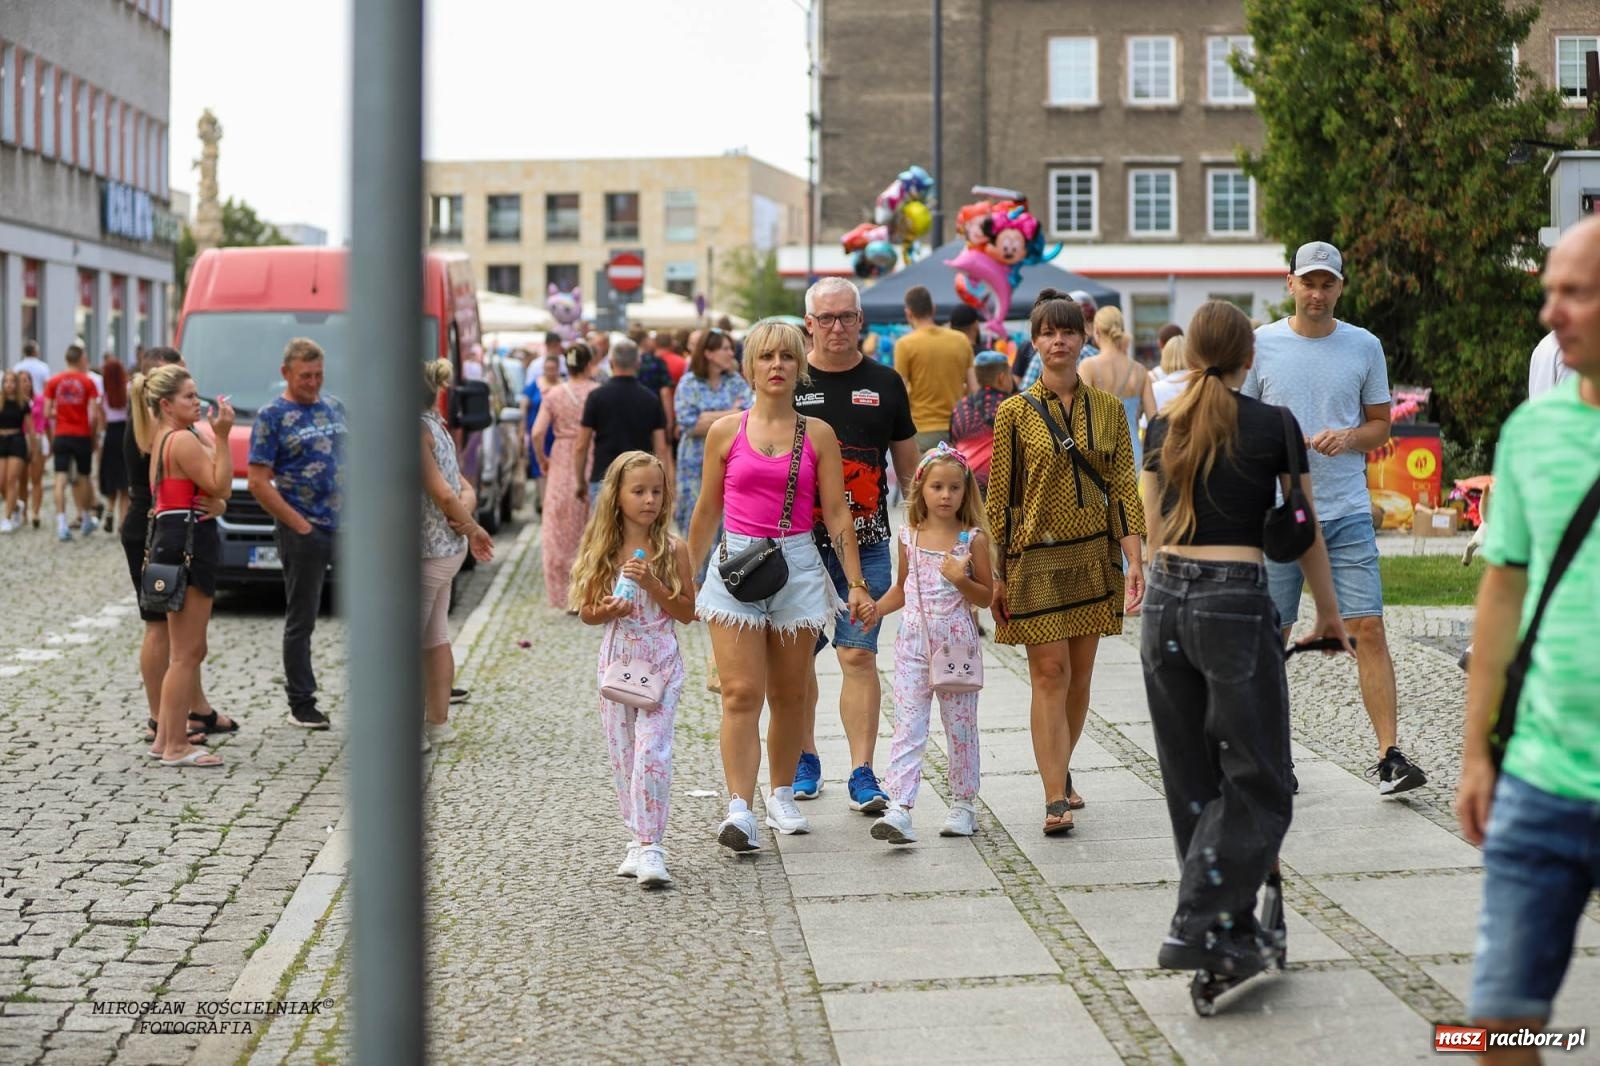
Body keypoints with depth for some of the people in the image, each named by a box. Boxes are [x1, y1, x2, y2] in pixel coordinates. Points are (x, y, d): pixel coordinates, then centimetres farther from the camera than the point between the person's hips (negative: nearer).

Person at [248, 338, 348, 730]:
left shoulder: (334, 407, 13)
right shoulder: (272, 416, -5)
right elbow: (259, 483, -10)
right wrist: (300, 524, -12)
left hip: (346, 528, 6)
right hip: (303, 533, -5)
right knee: (301, 620, 3)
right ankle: (301, 704, 13)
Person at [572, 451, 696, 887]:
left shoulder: (672, 549, -3)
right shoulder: (602, 550, 3)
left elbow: (687, 612, -4)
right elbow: (586, 611, 8)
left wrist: (651, 582, -16)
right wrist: (607, 612, -13)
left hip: (661, 663, -3)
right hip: (616, 662, 3)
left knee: (652, 752, -14)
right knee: (622, 757, 8)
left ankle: (651, 847, -14)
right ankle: (639, 839, 20)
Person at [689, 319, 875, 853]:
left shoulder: (818, 434, 5)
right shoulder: (725, 432, 4)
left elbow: (836, 513, 4)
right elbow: (707, 510, 12)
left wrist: (857, 584, 0)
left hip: (797, 568, 1)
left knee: (788, 694, 9)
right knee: (741, 693, -11)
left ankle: (781, 797, 25)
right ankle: (739, 809, -15)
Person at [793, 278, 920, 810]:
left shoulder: (884, 384, 8)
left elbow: (909, 467, 13)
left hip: (867, 542, 0)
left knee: (858, 655, -4)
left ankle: (862, 773, -1)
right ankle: (804, 760, 25)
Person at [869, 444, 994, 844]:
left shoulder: (973, 538, -4)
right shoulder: (910, 536, 5)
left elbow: (987, 596, 0)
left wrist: (960, 579, -18)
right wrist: (873, 609, 3)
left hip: (957, 644, -2)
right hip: (914, 643, 2)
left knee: (960, 727, 8)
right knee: (907, 728, -5)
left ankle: (963, 805, 22)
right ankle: (899, 810, -11)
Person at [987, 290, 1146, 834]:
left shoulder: (1108, 409, 7)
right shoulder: (1015, 413, -1)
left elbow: (1122, 487, 5)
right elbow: (999, 496, 0)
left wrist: (1134, 558, -3)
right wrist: (997, 573, -2)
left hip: (1093, 553, 3)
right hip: (1036, 555, -3)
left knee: (1080, 673, 8)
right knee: (1049, 671, -9)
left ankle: (1060, 770, 28)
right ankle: (1056, 798, -8)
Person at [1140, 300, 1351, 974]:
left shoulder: (1163, 428, 10)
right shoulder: (1274, 425, -2)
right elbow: (1305, 532, 6)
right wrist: (1329, 614, 19)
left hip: (1165, 598, 6)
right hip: (1235, 602, -5)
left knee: (1192, 783, 13)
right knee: (1258, 784, 3)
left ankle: (1234, 928, 22)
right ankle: (1195, 930, -5)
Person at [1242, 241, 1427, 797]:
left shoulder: (1364, 346, 7)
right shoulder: (1260, 344, 2)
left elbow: (1381, 424, 12)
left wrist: (1348, 437, -7)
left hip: (1348, 513, 1)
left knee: (1368, 628, -7)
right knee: (1271, 636, 5)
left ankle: (1389, 755, -3)